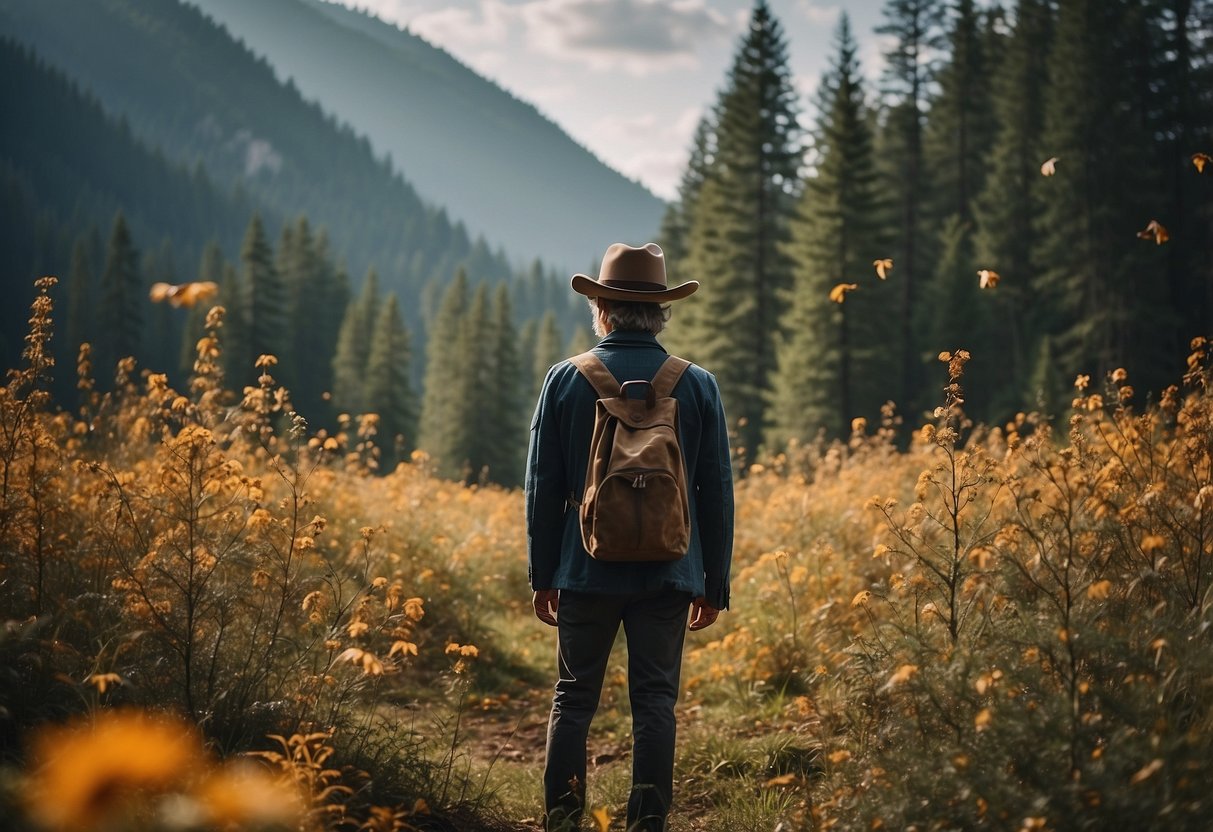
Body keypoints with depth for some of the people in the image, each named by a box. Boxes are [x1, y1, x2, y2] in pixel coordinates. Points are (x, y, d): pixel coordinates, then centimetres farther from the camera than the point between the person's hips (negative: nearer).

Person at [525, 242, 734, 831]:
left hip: (587, 573, 0)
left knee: (574, 699, 9)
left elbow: (543, 488, 0)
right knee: (655, 703, 5)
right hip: (667, 577, 1)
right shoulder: (698, 386, -1)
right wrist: (715, 584, 11)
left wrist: (543, 575, 8)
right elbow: (716, 494, 3)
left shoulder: (566, 380, -3)